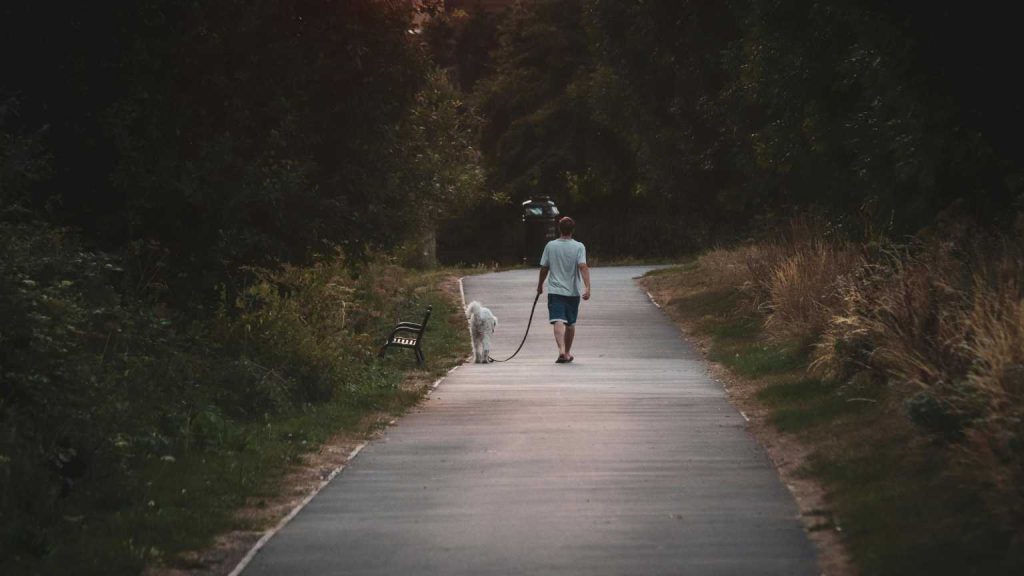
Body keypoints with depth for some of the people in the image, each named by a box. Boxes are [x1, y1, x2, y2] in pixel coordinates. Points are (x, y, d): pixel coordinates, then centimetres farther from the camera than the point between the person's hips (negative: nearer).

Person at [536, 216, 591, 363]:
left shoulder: (550, 246, 0)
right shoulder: (578, 247, -4)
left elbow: (544, 268, 7)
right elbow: (583, 267, -16)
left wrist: (540, 285, 23)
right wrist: (587, 288, -21)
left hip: (555, 291, -1)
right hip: (573, 291, 1)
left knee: (558, 321, -12)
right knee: (570, 324, 16)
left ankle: (562, 350, -32)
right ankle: (568, 353, 28)